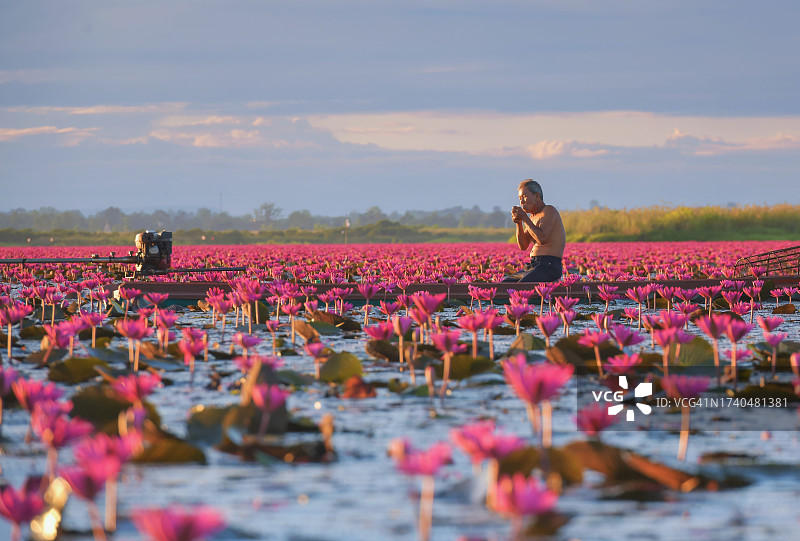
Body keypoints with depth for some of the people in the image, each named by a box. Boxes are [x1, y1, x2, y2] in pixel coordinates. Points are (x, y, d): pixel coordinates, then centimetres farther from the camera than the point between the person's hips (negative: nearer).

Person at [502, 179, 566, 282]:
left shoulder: (549, 210, -7)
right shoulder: (533, 216, 21)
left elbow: (542, 239, -22)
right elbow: (523, 246, 15)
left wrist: (524, 218, -14)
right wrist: (518, 223, 0)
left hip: (548, 267, -9)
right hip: (534, 266, 9)